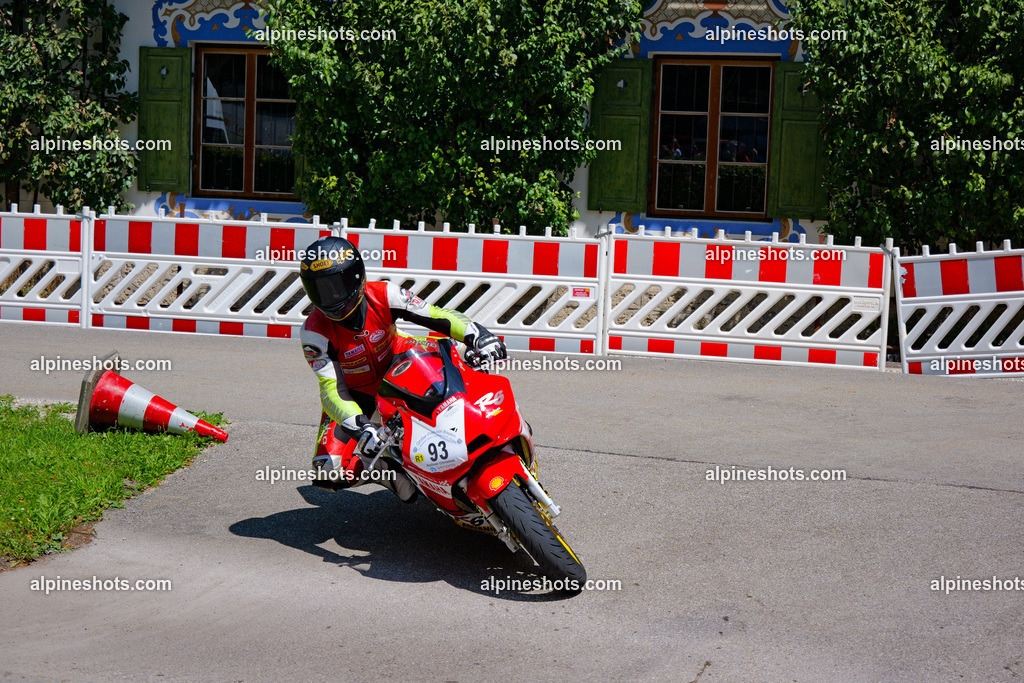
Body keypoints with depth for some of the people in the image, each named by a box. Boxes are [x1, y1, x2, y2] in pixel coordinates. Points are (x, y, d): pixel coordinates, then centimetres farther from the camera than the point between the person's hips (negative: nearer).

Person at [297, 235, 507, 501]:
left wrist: (478, 335, -37)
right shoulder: (314, 332, -28)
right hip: (354, 396, -3)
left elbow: (435, 315, -20)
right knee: (329, 473, -22)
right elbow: (332, 388, -30)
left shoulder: (383, 295, -23)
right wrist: (361, 427, -47)